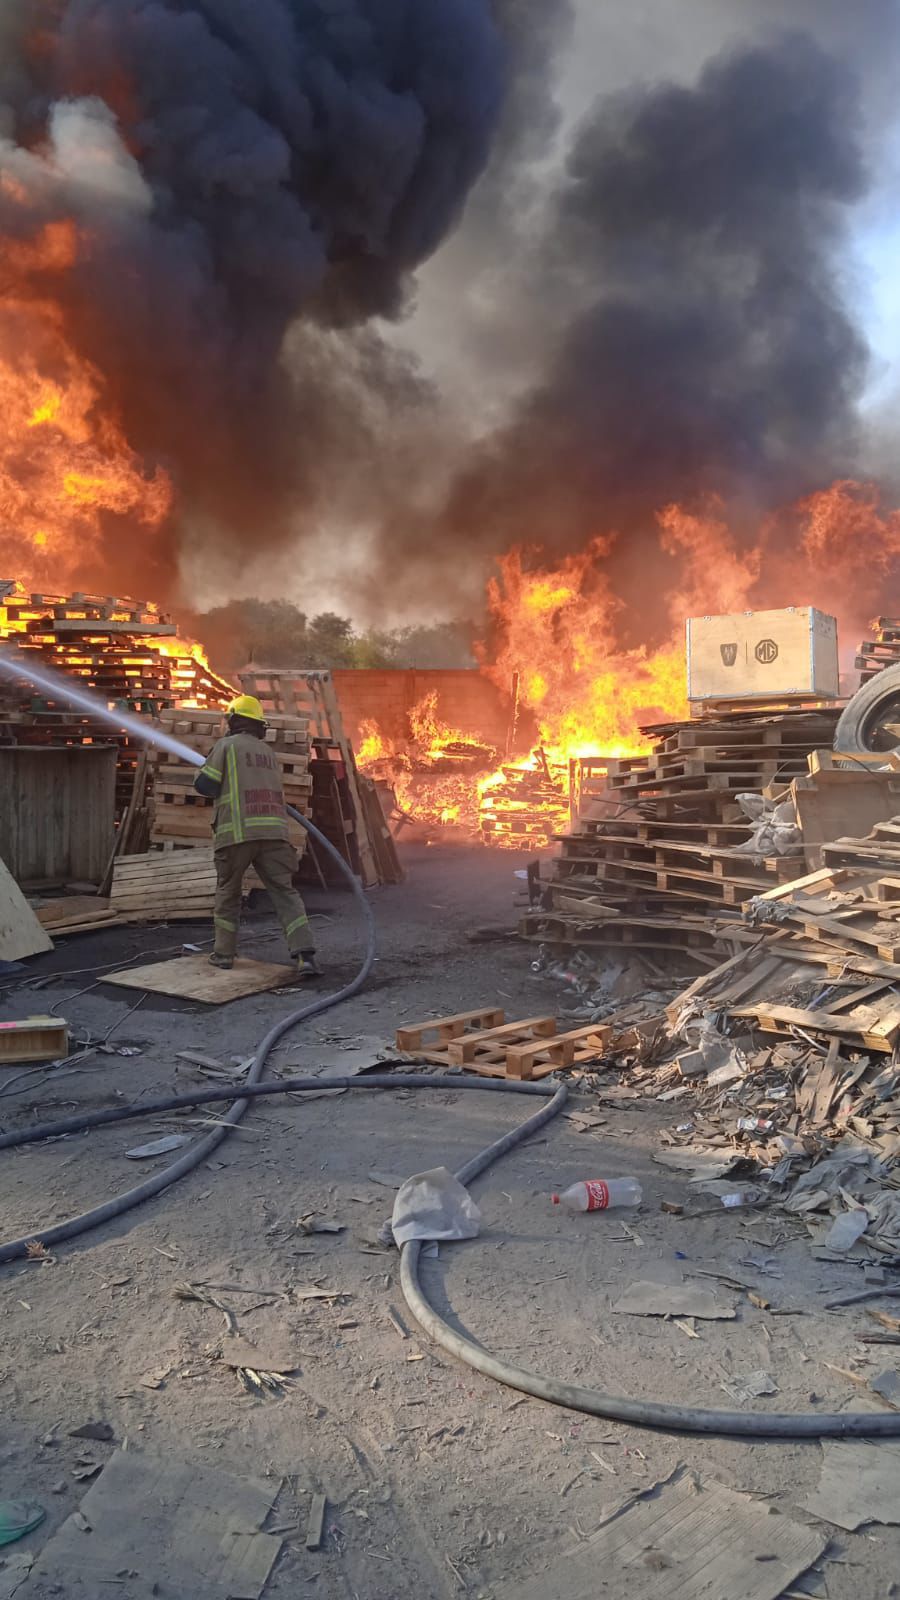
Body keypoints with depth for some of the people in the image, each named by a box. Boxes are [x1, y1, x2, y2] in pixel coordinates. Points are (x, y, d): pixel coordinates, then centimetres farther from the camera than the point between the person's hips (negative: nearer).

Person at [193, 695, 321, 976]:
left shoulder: (227, 746, 3)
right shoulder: (269, 753, 21)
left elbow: (205, 785, 0)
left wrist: (207, 765, 21)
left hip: (237, 832, -3)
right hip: (273, 831, 4)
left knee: (228, 892, 15)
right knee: (285, 892, -1)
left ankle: (224, 952, 21)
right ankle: (304, 955, -14)